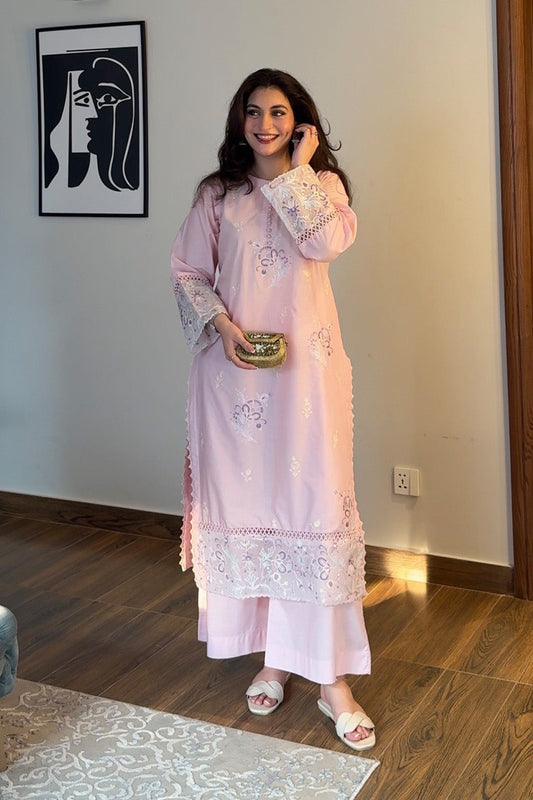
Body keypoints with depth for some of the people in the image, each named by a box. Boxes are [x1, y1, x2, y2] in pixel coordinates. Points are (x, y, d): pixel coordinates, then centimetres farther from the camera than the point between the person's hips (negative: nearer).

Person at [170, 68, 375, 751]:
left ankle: (330, 674, 1)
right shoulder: (217, 193, 10)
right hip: (233, 363, 2)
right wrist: (220, 325, -8)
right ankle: (272, 655, 19)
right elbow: (187, 270, 7)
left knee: (315, 498, -6)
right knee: (244, 497, 4)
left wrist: (298, 170, -6)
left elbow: (328, 242, -13)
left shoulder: (322, 183, 7)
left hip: (306, 362, -2)